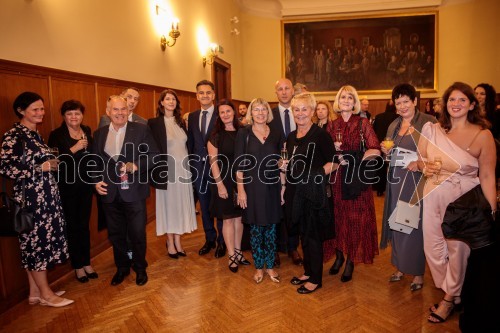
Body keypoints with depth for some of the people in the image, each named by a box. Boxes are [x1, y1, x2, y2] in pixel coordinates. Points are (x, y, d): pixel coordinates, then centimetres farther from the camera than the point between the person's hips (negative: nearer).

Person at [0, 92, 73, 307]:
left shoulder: (35, 134, 13)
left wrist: (51, 164, 3)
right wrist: (41, 167, -18)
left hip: (45, 196, 9)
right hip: (30, 199, -9)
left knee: (39, 242, 13)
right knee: (36, 242, 1)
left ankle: (35, 292, 25)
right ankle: (45, 294, 13)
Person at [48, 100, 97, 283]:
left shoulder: (87, 131, 6)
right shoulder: (56, 135, -8)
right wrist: (73, 149, -21)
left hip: (85, 185, 4)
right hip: (67, 187, -4)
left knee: (84, 225, 12)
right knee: (72, 226, 7)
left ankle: (87, 263, 26)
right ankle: (78, 266, 22)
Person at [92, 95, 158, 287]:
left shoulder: (141, 130, -3)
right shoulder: (99, 134, 9)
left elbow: (153, 155, -6)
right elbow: (95, 162, 13)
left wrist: (135, 166, -20)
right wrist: (96, 181, -1)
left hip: (134, 191, -3)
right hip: (109, 192, 4)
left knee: (137, 233, 6)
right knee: (115, 234, 15)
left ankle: (140, 268, 29)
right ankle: (122, 267, 36)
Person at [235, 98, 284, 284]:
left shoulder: (276, 134, 5)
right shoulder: (243, 133, -1)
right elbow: (239, 163, -4)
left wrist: (283, 187, 2)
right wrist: (240, 189, -8)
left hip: (272, 187, 2)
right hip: (252, 187, -2)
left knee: (271, 228, 10)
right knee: (256, 228, 7)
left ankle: (270, 266, 26)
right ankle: (258, 267, 24)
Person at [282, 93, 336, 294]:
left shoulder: (320, 135, -10)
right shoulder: (291, 137, 12)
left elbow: (333, 162, -12)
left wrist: (319, 173, -27)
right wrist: (285, 166, 1)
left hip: (314, 191, -7)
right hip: (295, 191, 7)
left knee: (313, 235, 3)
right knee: (303, 233, 16)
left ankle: (315, 279, 19)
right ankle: (308, 271, 33)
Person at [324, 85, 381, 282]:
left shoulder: (362, 123, -1)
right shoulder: (332, 126, 9)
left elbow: (376, 150, -7)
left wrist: (352, 157, -14)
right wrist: (333, 150, -6)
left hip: (356, 178, -3)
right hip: (336, 179, 3)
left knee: (355, 219, 2)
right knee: (337, 217, 6)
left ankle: (351, 261, 15)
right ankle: (339, 255, 23)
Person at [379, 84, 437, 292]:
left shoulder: (428, 122, -6)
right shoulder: (393, 126, 13)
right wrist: (386, 152, -1)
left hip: (418, 180, -5)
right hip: (396, 180, 6)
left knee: (415, 225, 1)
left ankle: (418, 273, 17)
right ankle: (400, 267, 27)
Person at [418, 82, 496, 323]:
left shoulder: (483, 135, -7)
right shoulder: (432, 130, 1)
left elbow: (487, 176, -7)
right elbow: (419, 159, 9)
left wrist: (492, 211, -8)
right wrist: (424, 167, -14)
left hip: (463, 199, -3)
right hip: (433, 196, 3)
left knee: (457, 248, 8)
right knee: (433, 246, 8)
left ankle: (449, 299, 32)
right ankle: (452, 292, 33)